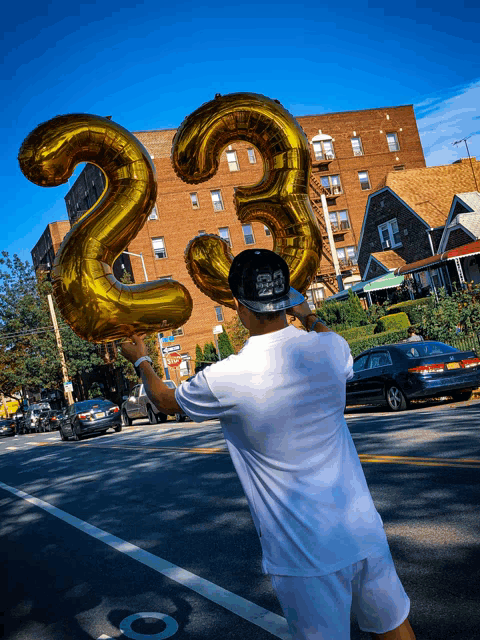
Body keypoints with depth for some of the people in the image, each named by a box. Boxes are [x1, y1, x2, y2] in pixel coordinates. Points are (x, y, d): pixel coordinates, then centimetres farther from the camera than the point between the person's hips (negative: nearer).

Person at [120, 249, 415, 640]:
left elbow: (165, 401, 8)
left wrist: (140, 360, 27)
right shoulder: (330, 348, -6)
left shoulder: (223, 380, -16)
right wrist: (310, 318, 40)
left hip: (306, 557, -4)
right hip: (364, 531, 4)